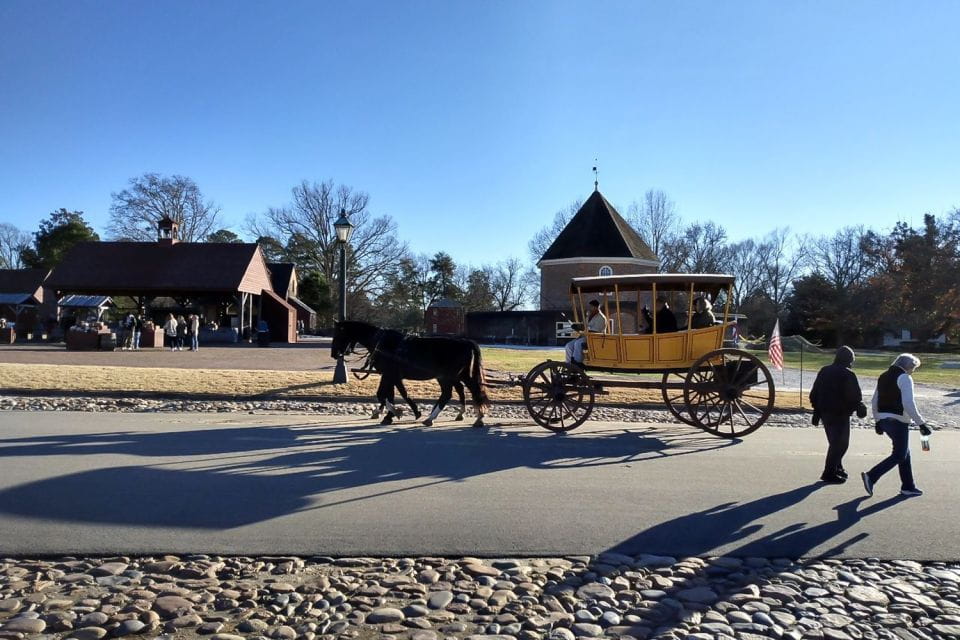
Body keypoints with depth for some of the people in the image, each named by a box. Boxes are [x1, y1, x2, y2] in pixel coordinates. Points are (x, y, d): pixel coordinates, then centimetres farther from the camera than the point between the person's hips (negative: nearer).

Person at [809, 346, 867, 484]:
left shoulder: (824, 371, 10)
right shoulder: (848, 374, -12)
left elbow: (814, 394, 12)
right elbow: (855, 396, -14)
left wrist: (817, 411, 17)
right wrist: (860, 407, 6)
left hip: (825, 412, 7)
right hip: (840, 414, -7)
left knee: (835, 442, 20)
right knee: (840, 443, 1)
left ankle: (837, 468, 28)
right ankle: (830, 473, 0)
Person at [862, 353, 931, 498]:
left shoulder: (883, 376, 14)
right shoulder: (904, 378, -10)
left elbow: (874, 402, 17)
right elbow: (909, 404, -19)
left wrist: (878, 421, 22)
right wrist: (921, 424, -15)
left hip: (884, 420, 8)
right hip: (898, 421, -8)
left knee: (904, 453, 18)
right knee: (899, 456, 0)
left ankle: (908, 487, 22)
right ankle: (871, 477, -10)